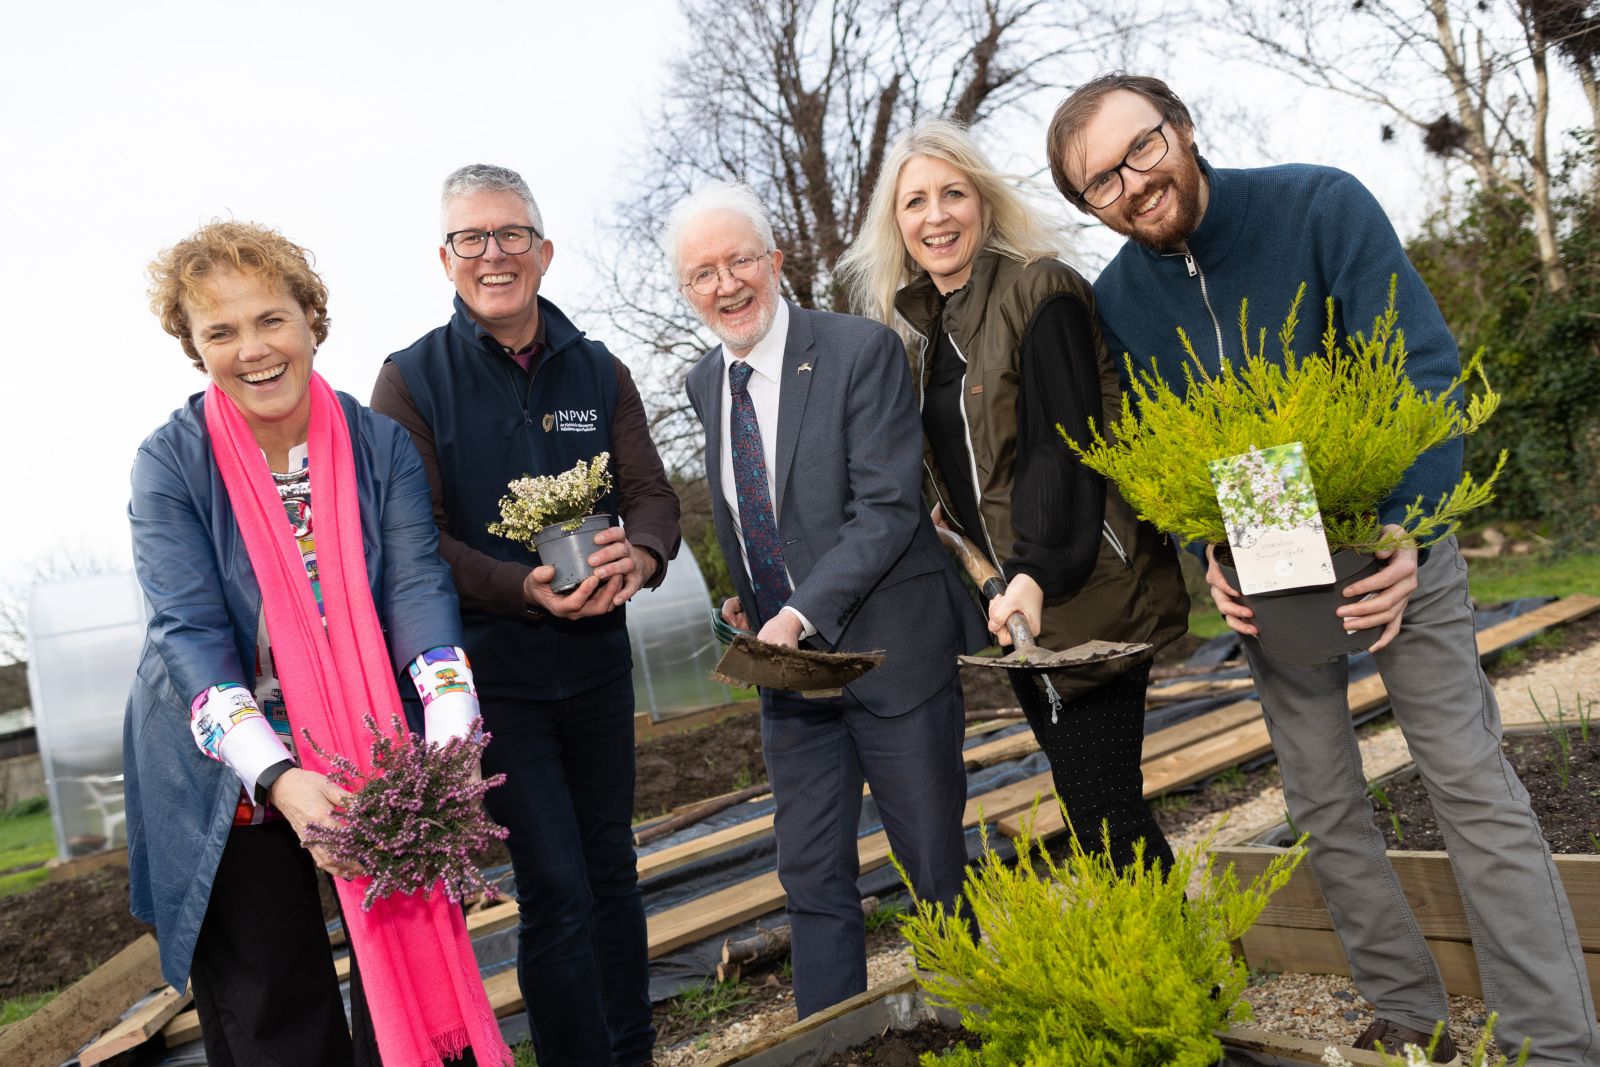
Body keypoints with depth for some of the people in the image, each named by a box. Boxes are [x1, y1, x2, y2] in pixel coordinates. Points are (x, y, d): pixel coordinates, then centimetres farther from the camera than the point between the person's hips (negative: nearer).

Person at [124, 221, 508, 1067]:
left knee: (402, 964, 6)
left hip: (367, 753, 1)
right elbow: (189, 633, -18)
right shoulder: (170, 464, -10)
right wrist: (277, 775, -32)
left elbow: (417, 586, -14)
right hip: (226, 775, -1)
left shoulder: (380, 445, -5)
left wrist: (450, 735, -31)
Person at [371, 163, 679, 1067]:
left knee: (613, 867, 16)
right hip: (491, 663, -4)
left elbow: (651, 491, 0)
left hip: (598, 655, 4)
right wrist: (526, 587, -25)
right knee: (556, 890, -3)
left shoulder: (598, 371, 6)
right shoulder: (412, 379, -5)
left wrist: (639, 555, -23)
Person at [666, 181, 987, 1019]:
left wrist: (802, 612, -25)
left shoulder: (861, 351, -12)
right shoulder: (704, 384, 7)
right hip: (787, 666, 5)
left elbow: (887, 508, -18)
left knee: (939, 870, 9)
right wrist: (746, 601, 4)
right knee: (811, 878, 10)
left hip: (890, 653, -5)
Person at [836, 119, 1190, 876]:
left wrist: (1036, 574, -26)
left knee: (1107, 816, -7)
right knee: (1087, 808, 12)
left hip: (1081, 593, -7)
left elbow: (1063, 443, -17)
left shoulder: (1039, 291, -8)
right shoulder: (913, 323, 13)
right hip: (1009, 597, 7)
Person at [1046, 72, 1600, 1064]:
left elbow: (1427, 364, -19)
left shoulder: (1320, 204, -17)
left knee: (1475, 787, -4)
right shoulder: (1116, 301, -7)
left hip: (1394, 538, -3)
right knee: (1325, 807, 8)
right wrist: (1209, 557, -17)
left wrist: (1409, 532, -30)